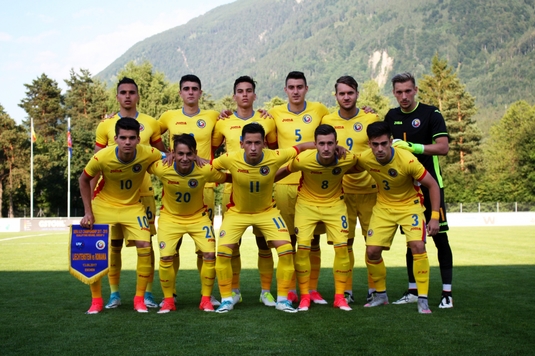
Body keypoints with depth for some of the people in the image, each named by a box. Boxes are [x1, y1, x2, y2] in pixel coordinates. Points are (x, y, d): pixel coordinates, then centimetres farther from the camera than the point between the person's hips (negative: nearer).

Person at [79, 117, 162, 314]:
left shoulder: (148, 154, -25)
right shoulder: (102, 157, -26)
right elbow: (84, 180, -7)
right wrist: (88, 212, -9)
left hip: (132, 206, 0)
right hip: (103, 205, 0)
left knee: (144, 246, -14)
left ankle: (140, 298, 2)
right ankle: (96, 300, 14)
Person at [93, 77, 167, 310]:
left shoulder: (151, 123, 6)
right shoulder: (105, 125, 4)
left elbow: (163, 153, 16)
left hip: (143, 191, 0)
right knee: (114, 243, 3)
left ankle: (148, 293, 9)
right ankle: (114, 294, 13)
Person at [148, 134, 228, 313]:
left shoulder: (206, 170, -26)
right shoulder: (162, 169, -26)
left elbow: (228, 178, -8)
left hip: (198, 216, 0)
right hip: (170, 217, 0)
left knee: (210, 254, -11)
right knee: (165, 257, -11)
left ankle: (206, 299, 7)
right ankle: (168, 300, 10)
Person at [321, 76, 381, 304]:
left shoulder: (371, 118, 1)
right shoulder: (327, 121, 4)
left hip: (369, 189, -1)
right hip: (341, 190, 1)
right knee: (344, 242, 3)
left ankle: (374, 289, 14)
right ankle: (346, 291, 13)